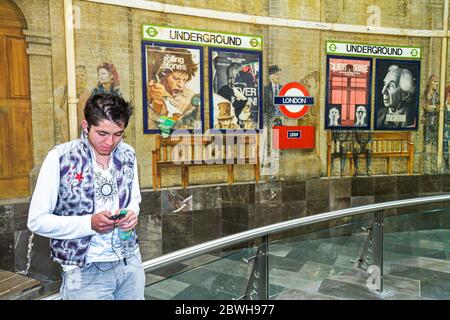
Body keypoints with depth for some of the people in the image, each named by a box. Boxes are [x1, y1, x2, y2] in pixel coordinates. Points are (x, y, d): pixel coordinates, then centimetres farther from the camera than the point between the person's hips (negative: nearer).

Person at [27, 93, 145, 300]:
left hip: (130, 262, 5)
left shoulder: (128, 154, 0)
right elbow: (37, 221, -10)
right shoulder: (60, 158, -13)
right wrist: (89, 223, -23)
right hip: (86, 270, -4)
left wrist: (132, 213, -8)